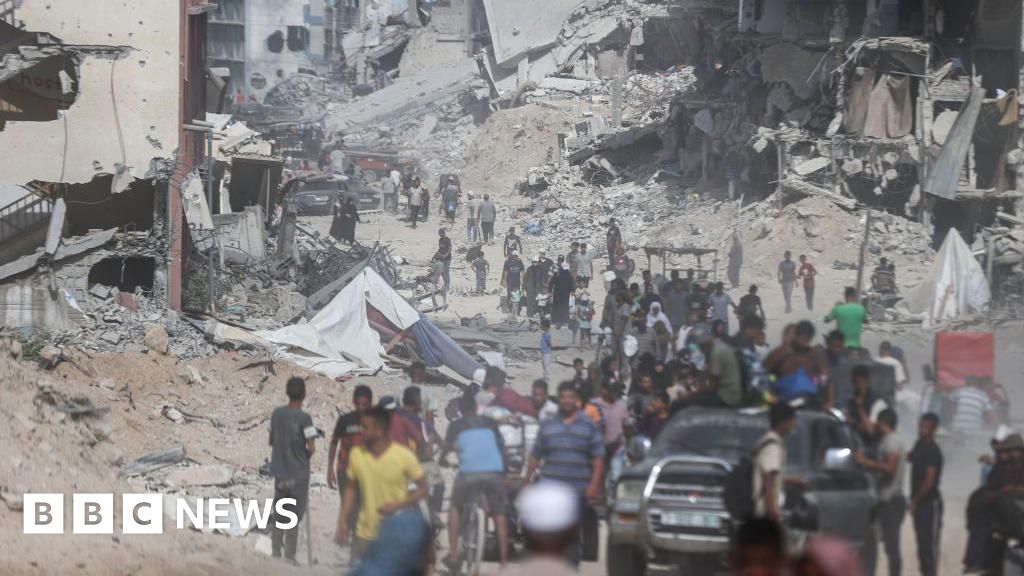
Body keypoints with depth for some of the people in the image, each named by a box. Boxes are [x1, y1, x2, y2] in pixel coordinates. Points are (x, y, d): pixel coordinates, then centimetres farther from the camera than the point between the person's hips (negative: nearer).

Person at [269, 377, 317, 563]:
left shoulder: (276, 414, 2)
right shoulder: (304, 418, -14)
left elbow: (272, 441, 9)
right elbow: (312, 448, -15)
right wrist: (306, 455, 6)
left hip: (279, 472, 5)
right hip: (299, 473, -4)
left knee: (278, 516, 14)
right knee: (294, 517, 2)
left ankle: (275, 553, 16)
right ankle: (289, 556, 1)